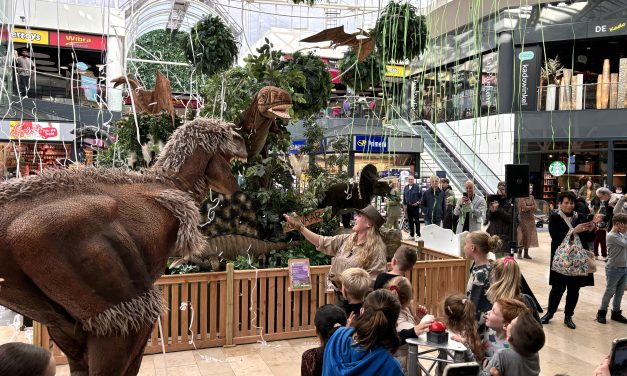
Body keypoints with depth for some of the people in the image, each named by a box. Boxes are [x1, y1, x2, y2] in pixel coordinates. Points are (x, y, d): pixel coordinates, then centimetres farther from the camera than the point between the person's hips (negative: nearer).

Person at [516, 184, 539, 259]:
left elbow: (535, 207, 6)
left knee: (529, 236, 6)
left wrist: (528, 207, -12)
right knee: (522, 235, -8)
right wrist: (532, 206, -3)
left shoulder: (532, 197, 11)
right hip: (523, 219, -6)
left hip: (531, 218, 6)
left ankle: (526, 253, 12)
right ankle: (519, 253, -1)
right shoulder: (522, 197, -10)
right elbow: (524, 208, -16)